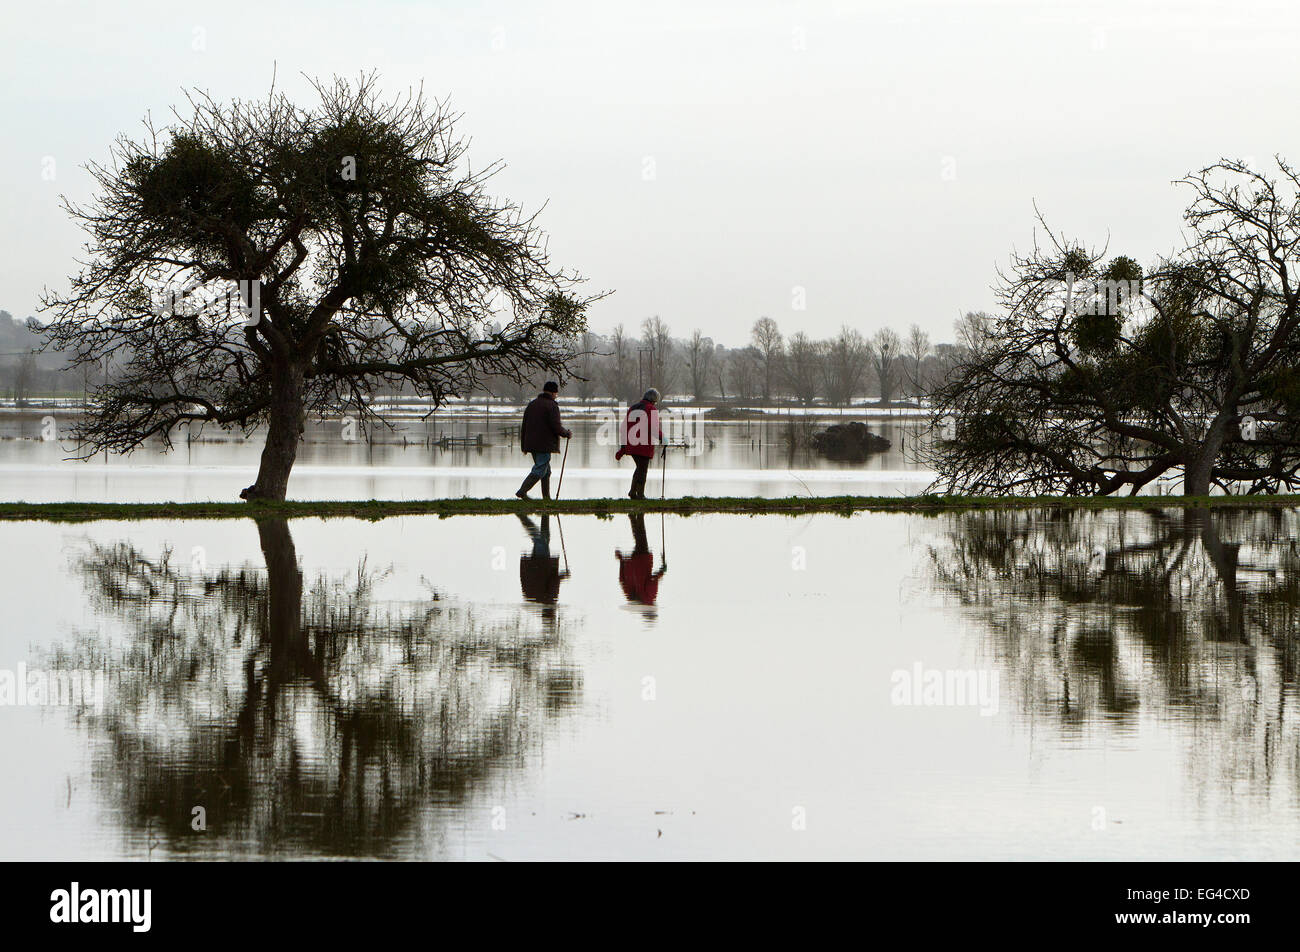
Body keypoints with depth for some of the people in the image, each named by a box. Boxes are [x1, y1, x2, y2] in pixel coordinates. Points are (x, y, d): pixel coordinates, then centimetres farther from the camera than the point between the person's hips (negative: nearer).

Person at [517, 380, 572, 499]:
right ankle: (522, 491, -18)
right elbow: (556, 427, -15)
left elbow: (524, 426, 16)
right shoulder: (552, 406, -9)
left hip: (531, 444, 8)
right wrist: (567, 433, 4)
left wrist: (524, 445, 20)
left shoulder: (532, 404, 15)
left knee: (546, 471, 14)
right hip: (545, 444, -8)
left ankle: (546, 497, 12)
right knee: (539, 470, -8)